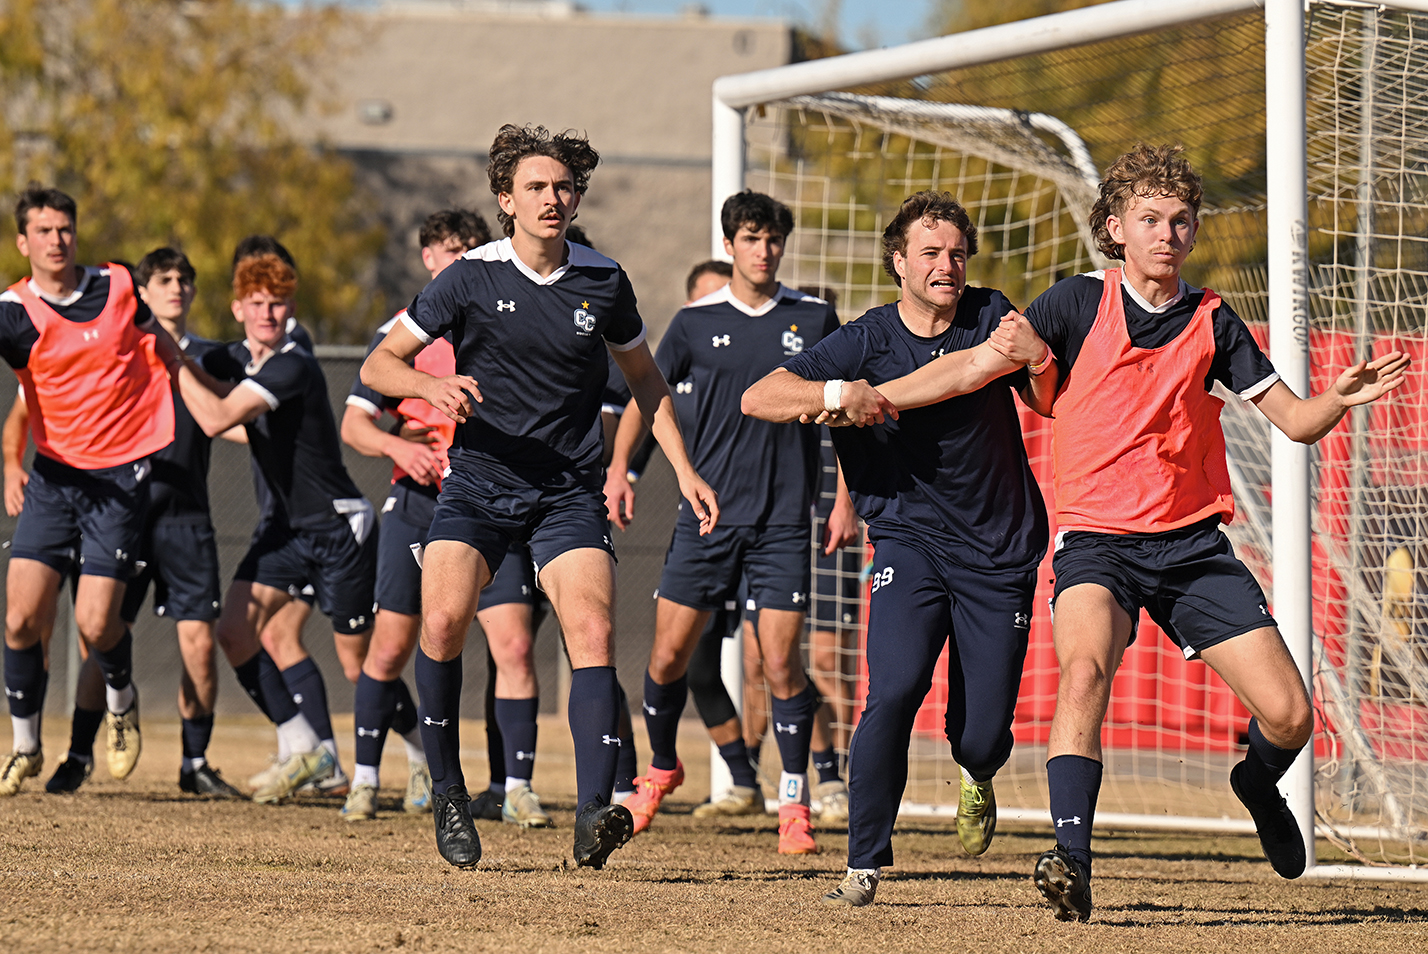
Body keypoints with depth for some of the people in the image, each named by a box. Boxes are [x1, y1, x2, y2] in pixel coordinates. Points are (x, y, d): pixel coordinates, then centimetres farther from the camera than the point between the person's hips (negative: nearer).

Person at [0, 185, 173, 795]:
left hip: (121, 474, -1)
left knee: (95, 624, -9)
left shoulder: (118, 287, 0)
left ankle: (121, 702, 25)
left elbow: (158, 345, 21)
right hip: (55, 473, 1)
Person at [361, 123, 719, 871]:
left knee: (593, 633, -18)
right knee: (443, 621, -21)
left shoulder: (603, 282, 4)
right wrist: (430, 386, -21)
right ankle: (447, 790, 0)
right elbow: (378, 364, 0)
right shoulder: (472, 278, -3)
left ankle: (593, 815, -25)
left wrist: (683, 471, 13)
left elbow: (643, 377, 21)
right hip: (479, 480, -1)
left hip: (568, 493, 1)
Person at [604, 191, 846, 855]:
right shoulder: (697, 322, 4)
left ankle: (794, 803, 3)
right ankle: (661, 768, 28)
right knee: (669, 656, 2)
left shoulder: (814, 319, 5)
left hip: (783, 520, -1)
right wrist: (618, 469, 4)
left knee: (782, 663, -8)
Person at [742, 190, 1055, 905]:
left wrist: (1036, 358, -24)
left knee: (983, 737, 0)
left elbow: (1050, 406, -4)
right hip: (910, 542, -1)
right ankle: (864, 865, -13)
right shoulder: (867, 342, -3)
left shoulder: (990, 317, 2)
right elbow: (757, 399, -11)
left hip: (1001, 551, 1)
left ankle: (978, 777, 40)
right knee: (894, 692, -24)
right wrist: (836, 394, -28)